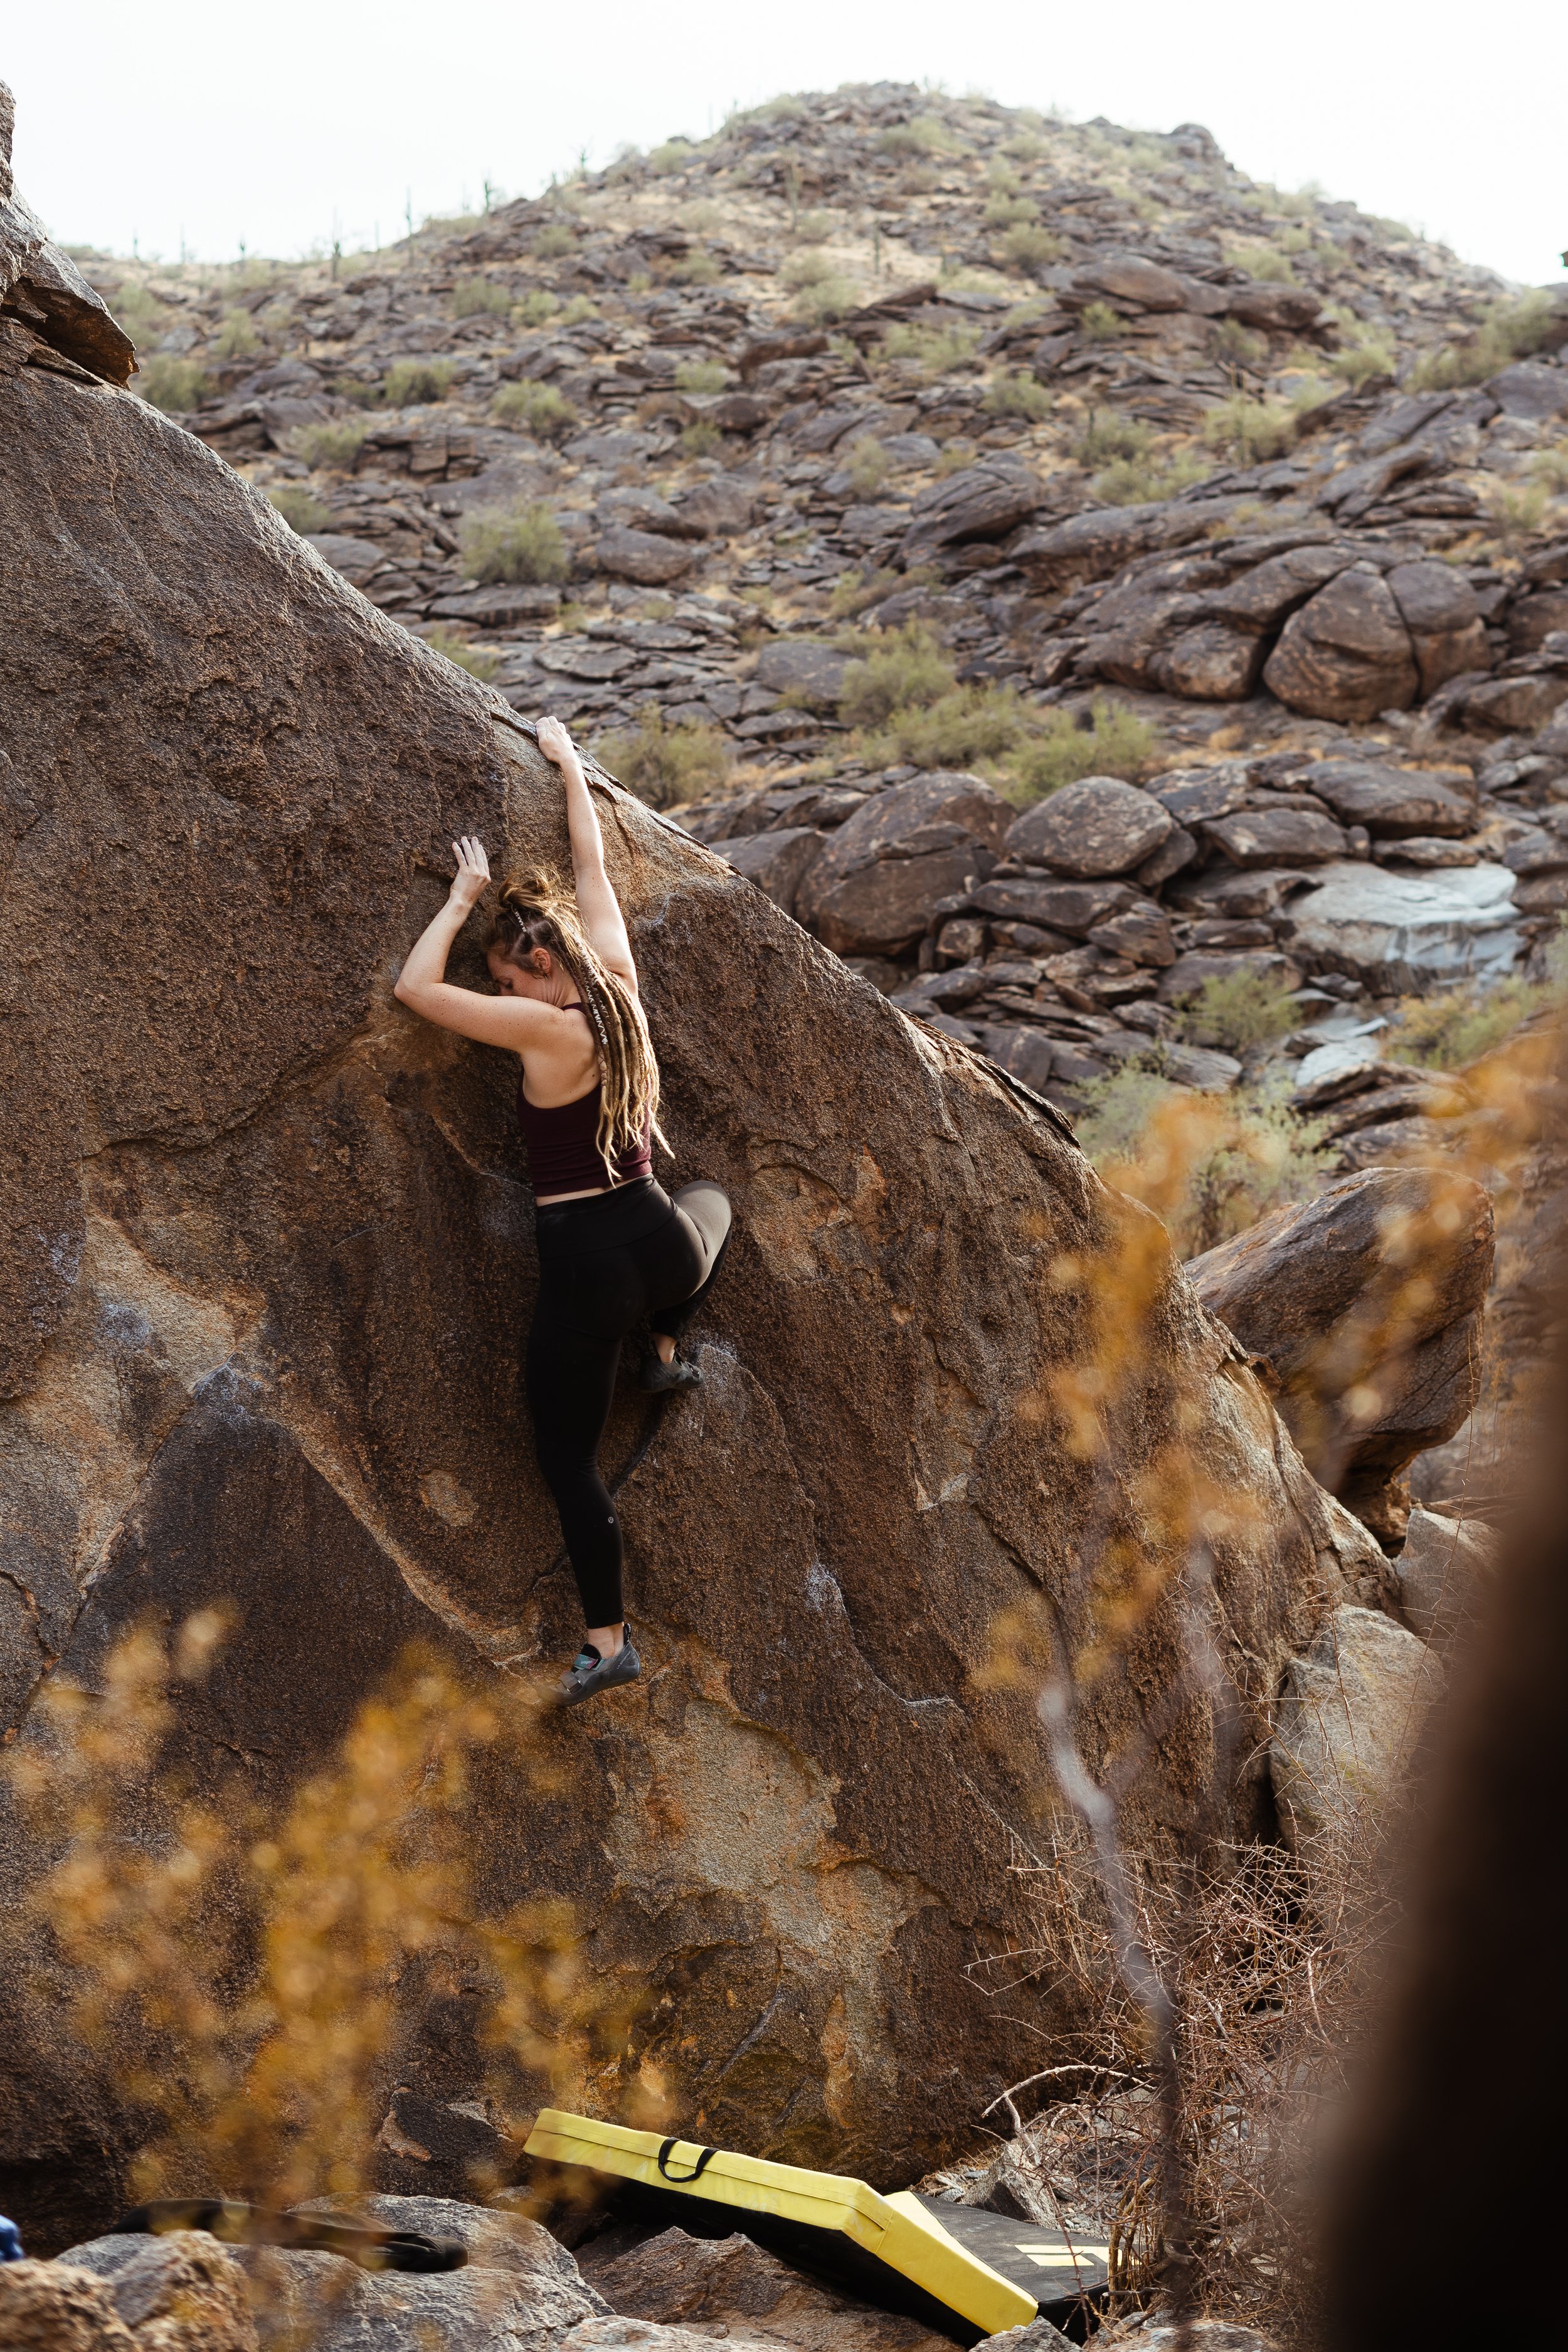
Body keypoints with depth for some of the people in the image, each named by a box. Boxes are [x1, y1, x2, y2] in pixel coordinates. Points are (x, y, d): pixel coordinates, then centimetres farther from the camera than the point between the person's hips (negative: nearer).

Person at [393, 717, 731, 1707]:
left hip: (586, 1267, -6)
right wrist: (570, 769, 27)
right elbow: (595, 870, 15)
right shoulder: (621, 984, 2)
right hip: (665, 1247, 6)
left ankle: (610, 1642, 6)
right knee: (714, 1201, 43)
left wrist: (465, 897, -4)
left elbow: (416, 987, -15)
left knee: (569, 1459, 8)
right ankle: (666, 1352, 35)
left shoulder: (546, 1029, -16)